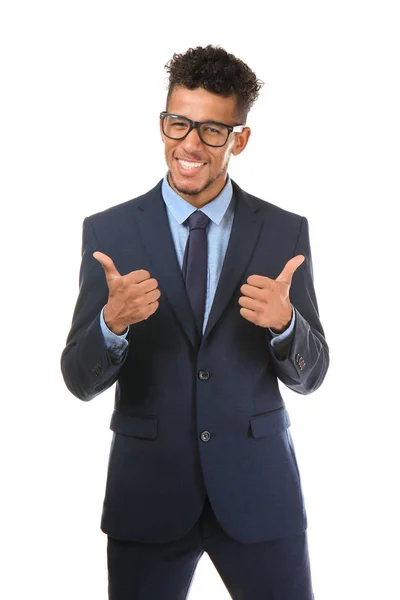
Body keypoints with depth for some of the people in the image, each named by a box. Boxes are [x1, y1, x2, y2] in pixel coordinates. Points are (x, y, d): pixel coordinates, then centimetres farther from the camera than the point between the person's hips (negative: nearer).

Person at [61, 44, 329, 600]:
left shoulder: (286, 232, -1)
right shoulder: (109, 232, -3)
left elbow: (309, 376, 1)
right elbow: (80, 381, -4)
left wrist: (284, 320, -21)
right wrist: (112, 322, -25)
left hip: (258, 487, 1)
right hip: (147, 491, 0)